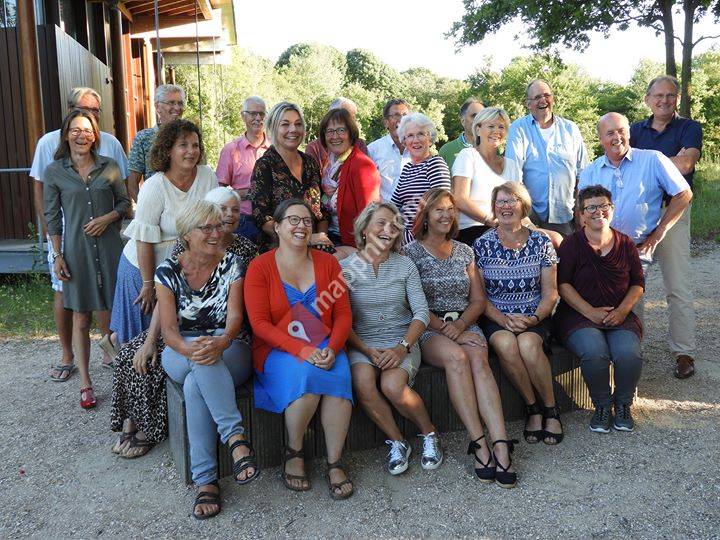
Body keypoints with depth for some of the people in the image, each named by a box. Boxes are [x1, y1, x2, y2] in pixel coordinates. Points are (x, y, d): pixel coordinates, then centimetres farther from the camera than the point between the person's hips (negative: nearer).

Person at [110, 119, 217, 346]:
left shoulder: (207, 176, -7)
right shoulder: (155, 187, -19)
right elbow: (144, 240, -18)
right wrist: (148, 283, -16)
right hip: (147, 266, -4)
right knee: (145, 331, 11)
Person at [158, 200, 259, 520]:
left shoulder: (231, 264, 0)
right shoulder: (168, 271, 1)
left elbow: (235, 317, -10)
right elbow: (168, 330, -6)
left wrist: (221, 342, -34)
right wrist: (189, 348, -30)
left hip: (229, 351, 0)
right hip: (180, 354, 1)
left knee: (195, 386, -34)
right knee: (201, 361, -37)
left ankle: (206, 481, -30)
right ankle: (236, 437, -38)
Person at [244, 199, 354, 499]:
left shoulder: (327, 262, 10)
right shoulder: (260, 267, 0)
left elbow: (343, 314, 6)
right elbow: (260, 323, -8)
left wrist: (332, 348, -14)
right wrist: (301, 350, -20)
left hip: (324, 347, 3)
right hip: (277, 351, -3)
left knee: (339, 378, -28)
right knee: (306, 375, -33)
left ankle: (335, 464, -12)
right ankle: (293, 453, -8)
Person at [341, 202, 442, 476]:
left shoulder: (405, 265, 7)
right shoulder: (345, 267, 2)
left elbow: (421, 312, 1)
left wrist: (402, 347, -15)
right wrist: (367, 351, -16)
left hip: (402, 341, 0)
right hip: (361, 342, 0)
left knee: (392, 385, -29)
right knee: (362, 383, -31)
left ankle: (429, 433, 0)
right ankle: (397, 441, -7)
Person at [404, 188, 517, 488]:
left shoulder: (464, 251, 17)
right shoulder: (411, 252, 4)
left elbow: (478, 300, 13)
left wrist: (460, 324, -7)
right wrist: (444, 329, -15)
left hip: (465, 325, 3)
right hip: (428, 329, -3)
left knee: (477, 358, -31)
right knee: (456, 357, -35)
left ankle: (501, 444, -40)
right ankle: (480, 445, -33)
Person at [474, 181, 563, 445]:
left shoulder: (541, 242, 5)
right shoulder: (482, 245, 3)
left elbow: (550, 293, 4)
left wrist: (534, 318, -14)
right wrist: (503, 319, -16)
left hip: (534, 318, 0)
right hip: (496, 318, 0)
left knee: (528, 344, -33)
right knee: (505, 343, -33)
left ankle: (550, 409, -11)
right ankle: (533, 408, -12)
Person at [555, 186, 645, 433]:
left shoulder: (626, 245, 12)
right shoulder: (571, 244, 1)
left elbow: (638, 284, 14)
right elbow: (562, 284, -5)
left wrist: (622, 310, -4)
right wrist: (591, 312, -13)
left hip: (619, 316, 3)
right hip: (579, 315, -2)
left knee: (630, 353, -27)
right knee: (594, 352, -32)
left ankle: (623, 404, 2)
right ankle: (602, 405, -4)